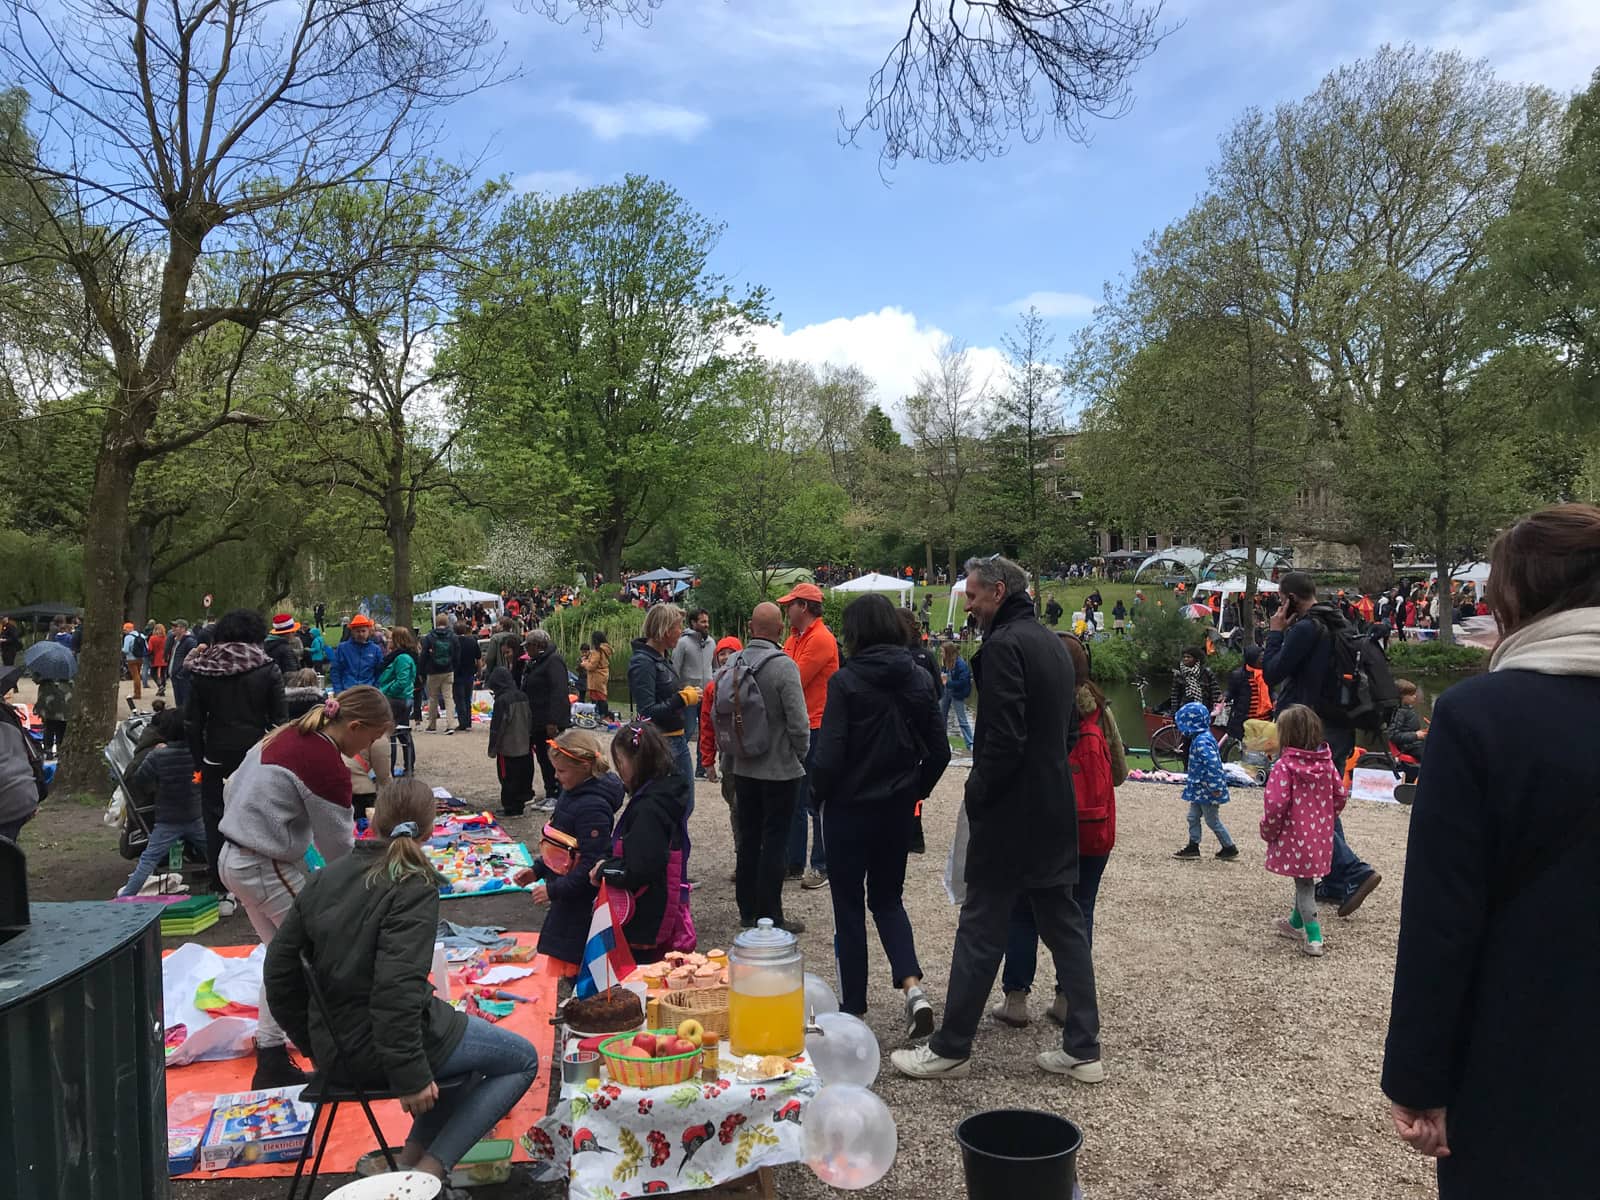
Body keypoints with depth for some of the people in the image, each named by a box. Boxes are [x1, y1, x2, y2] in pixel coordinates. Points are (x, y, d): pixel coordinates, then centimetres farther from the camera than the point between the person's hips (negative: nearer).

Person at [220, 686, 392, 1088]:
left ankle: (270, 1054, 26)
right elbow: (339, 849, -12)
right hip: (270, 870, -9)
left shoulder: (288, 735, 3)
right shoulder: (328, 768, -23)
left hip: (233, 858, 9)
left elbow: (233, 787, 16)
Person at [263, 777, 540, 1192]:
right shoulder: (412, 886, -18)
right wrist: (409, 1075, -20)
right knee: (523, 1059, 9)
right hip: (378, 1048, -8)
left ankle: (410, 1158, 18)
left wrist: (314, 1044, 19)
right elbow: (397, 986, -27)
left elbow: (278, 970, 8)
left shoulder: (325, 877, 3)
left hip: (334, 1046, 8)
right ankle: (428, 1172, 0)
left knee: (468, 1043, 28)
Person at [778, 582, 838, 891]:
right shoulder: (794, 638, 14)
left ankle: (822, 866, 7)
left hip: (815, 729, -9)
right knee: (794, 799, 14)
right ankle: (794, 862, 23)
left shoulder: (821, 639, -14)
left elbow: (794, 681, -19)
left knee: (817, 800, -1)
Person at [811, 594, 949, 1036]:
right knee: (888, 898, 19)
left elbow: (829, 755, -18)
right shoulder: (919, 678, -1)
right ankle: (912, 985, 2)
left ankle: (853, 1007, 19)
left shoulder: (845, 681, -16)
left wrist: (821, 790, 1)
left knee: (848, 905, 10)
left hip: (850, 807, -4)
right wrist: (915, 790, 14)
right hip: (899, 809, 5)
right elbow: (938, 751, 1)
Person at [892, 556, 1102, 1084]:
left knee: (981, 928, 1)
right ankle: (1083, 1049, 20)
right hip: (1055, 809, 9)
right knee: (1063, 925, 14)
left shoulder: (1004, 644, -16)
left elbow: (1004, 738, -23)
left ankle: (950, 1049, 13)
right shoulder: (1052, 643, 13)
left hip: (1010, 812, -9)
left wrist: (977, 793, -10)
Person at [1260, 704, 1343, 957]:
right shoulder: (1327, 763, 1)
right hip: (1321, 835, 6)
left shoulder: (1285, 766, -19)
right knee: (1305, 881, 21)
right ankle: (1296, 923, 39)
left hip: (1295, 836, -6)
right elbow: (1340, 794, 7)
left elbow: (1276, 805, -22)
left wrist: (1268, 832, -7)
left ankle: (1313, 937, 1)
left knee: (1304, 884, 5)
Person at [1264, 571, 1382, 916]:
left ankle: (1354, 872, -12)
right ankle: (1335, 882, 19)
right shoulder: (1334, 625, 13)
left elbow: (1271, 673, -15)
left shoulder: (1305, 628, -17)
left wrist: (1275, 633, -6)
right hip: (1339, 729, 9)